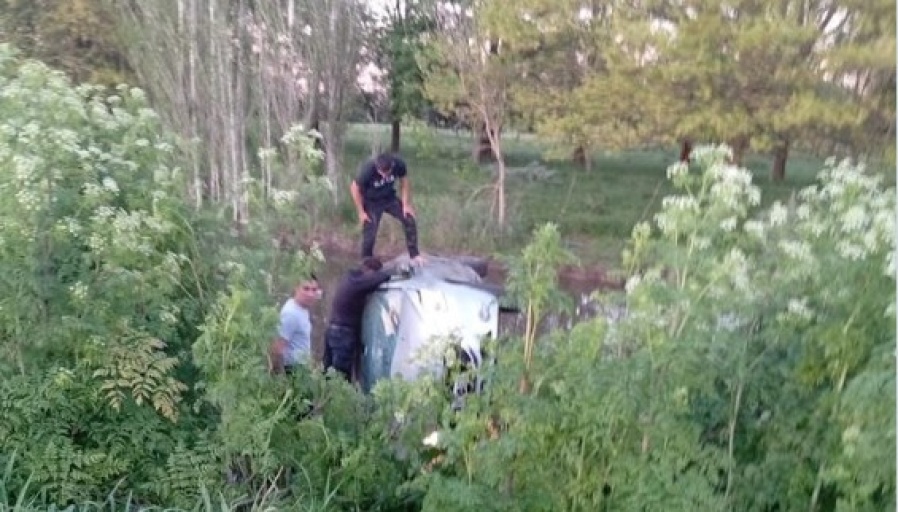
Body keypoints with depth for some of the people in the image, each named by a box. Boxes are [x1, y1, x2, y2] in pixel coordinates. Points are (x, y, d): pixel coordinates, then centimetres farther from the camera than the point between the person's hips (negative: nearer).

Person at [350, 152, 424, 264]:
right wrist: (361, 212, -16)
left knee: (410, 220, -6)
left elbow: (405, 181, -7)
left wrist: (405, 204, -11)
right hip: (371, 202, -3)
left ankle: (414, 255, 9)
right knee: (370, 234, -9)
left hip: (390, 198, 3)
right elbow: (355, 189, -20)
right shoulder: (368, 169, -35)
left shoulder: (399, 164, -27)